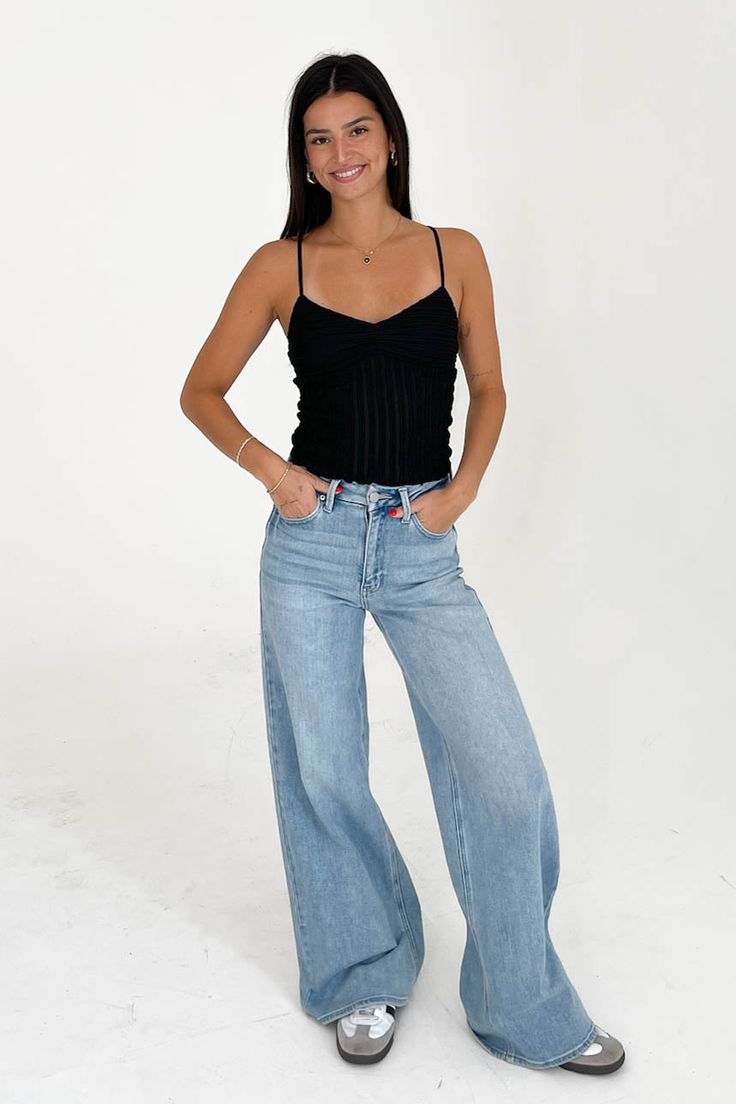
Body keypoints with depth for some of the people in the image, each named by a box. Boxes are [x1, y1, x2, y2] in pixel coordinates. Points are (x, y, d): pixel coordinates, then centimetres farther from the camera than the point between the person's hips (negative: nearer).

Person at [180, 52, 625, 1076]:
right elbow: (202, 391, 10)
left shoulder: (455, 253, 5)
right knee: (323, 772, 9)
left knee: (506, 775, -6)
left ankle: (526, 1009, 18)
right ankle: (365, 978, 33)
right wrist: (270, 470, -5)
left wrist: (461, 490, -3)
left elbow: (488, 390, 12)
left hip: (423, 549, 0)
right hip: (313, 541, 0)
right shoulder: (281, 266, 3)